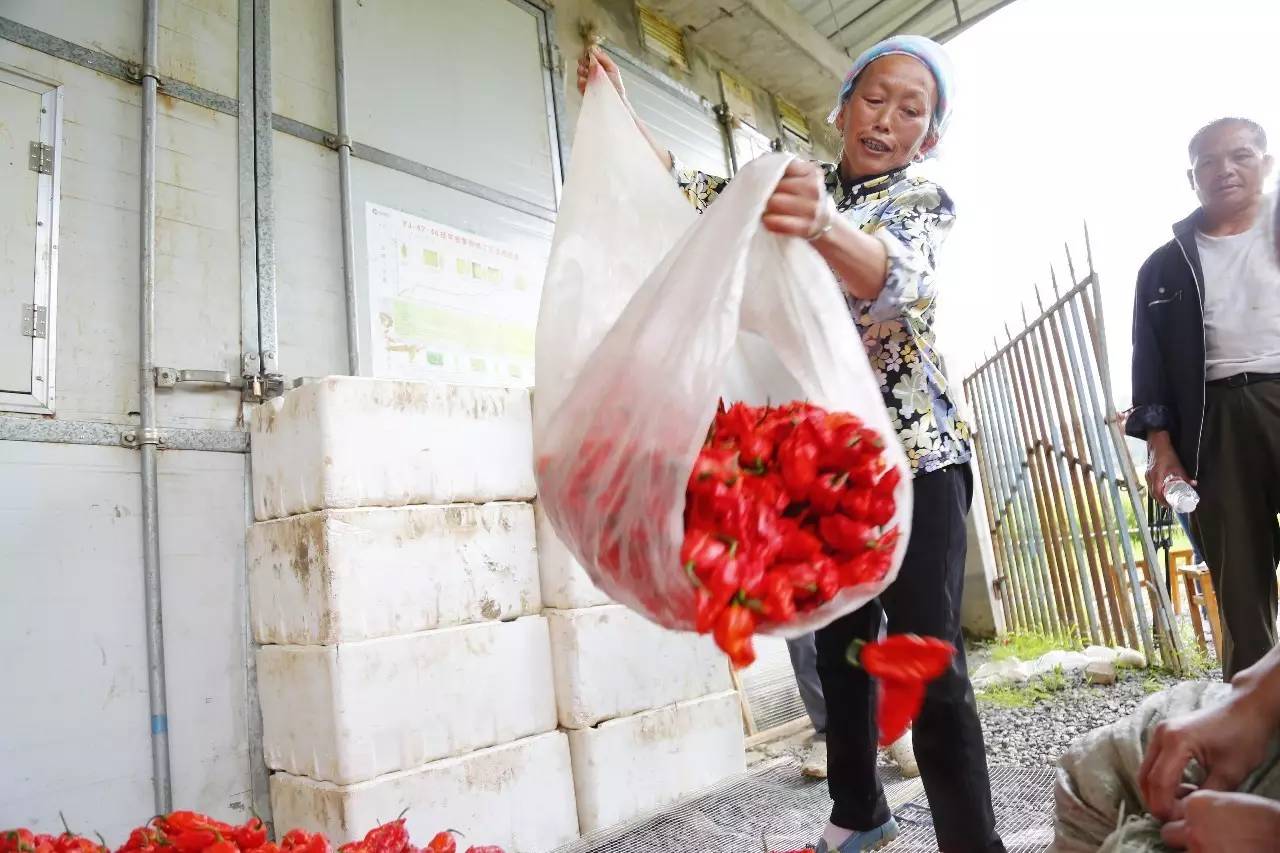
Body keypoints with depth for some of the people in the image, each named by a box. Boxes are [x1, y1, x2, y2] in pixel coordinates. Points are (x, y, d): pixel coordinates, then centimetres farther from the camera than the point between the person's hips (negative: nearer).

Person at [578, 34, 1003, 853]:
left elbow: (895, 278, -27)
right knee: (840, 642, 13)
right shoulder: (800, 185, 12)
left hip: (914, 454, -4)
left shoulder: (926, 200, -4)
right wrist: (619, 109, -9)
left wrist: (824, 227, -48)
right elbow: (693, 188, 4)